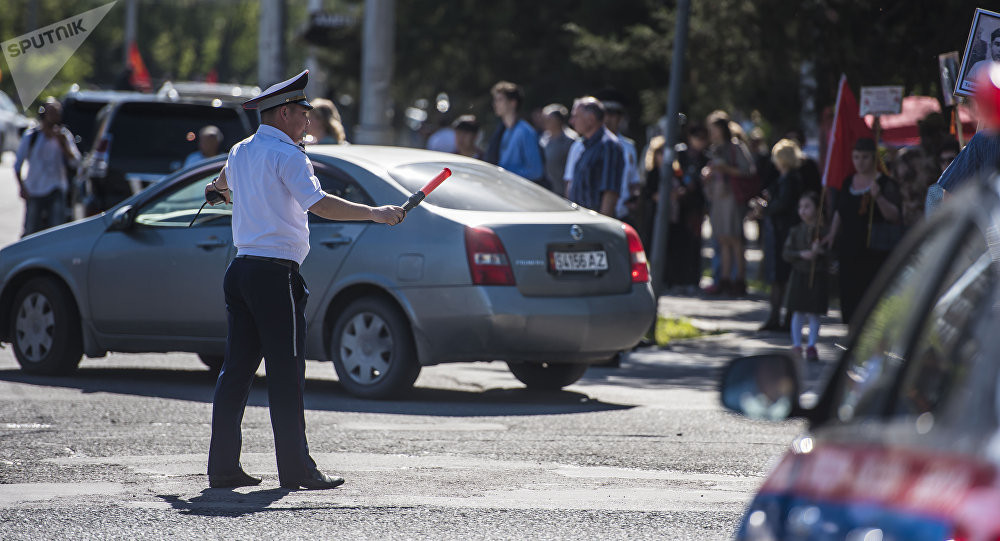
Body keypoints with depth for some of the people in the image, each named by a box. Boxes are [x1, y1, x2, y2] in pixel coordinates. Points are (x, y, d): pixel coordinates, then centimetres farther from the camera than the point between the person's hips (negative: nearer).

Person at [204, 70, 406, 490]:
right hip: (275, 273, -8)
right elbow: (318, 203, -23)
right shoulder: (285, 155, -10)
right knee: (286, 373, -6)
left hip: (241, 269, 8)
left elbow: (225, 184, 39)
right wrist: (374, 213, -22)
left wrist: (219, 188, 63)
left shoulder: (240, 152, 16)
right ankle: (295, 469, -6)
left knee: (237, 368, 9)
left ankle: (223, 466, 9)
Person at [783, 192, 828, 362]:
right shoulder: (796, 231, 4)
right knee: (798, 312, 5)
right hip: (799, 274, 2)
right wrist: (801, 254, -14)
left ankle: (811, 346, 9)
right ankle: (796, 345, 14)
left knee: (814, 313, -1)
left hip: (818, 276, -2)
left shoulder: (824, 230, -3)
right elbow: (786, 253, 2)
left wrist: (821, 251, -22)